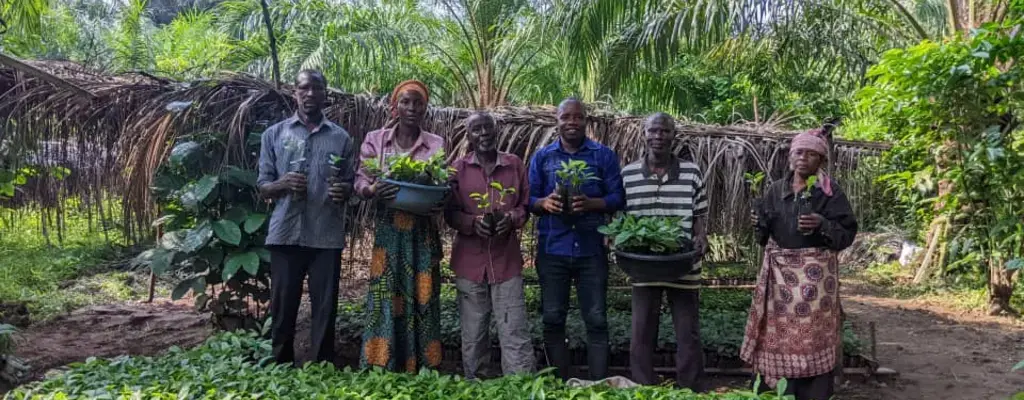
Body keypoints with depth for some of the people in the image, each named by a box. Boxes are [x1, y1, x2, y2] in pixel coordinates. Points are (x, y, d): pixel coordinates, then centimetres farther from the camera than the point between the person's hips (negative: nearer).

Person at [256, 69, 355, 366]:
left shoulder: (341, 138, 8)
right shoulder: (275, 134, 8)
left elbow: (352, 185, 10)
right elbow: (262, 186, 6)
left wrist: (344, 190, -14)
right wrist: (283, 184, -15)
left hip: (327, 236, 0)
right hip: (285, 234, 0)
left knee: (325, 309, 5)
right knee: (282, 308, 6)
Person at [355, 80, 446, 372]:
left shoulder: (437, 145, 5)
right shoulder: (375, 140, 4)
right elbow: (360, 182, 1)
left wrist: (441, 203, -17)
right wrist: (373, 190, -22)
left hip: (423, 233, 1)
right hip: (388, 231, 0)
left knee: (421, 299, 2)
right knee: (385, 300, -2)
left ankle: (421, 371, 12)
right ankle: (379, 371, 8)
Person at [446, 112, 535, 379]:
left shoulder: (515, 165, 6)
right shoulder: (459, 169, 4)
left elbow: (525, 205, 9)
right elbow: (450, 213, 4)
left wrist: (511, 219, -12)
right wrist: (472, 222, -16)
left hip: (507, 259, 0)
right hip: (470, 260, 0)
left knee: (514, 332, -2)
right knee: (472, 333, 8)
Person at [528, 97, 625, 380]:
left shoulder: (604, 156, 5)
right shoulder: (542, 157, 10)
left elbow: (618, 198, 0)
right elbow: (528, 199, 6)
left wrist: (590, 203, -20)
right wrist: (544, 202, -17)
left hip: (591, 249, -1)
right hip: (552, 249, 2)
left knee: (596, 320, 1)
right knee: (553, 320, 6)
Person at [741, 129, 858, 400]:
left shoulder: (830, 191, -2)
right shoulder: (776, 190, 10)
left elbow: (847, 233, -6)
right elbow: (767, 232, 13)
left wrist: (822, 225, -23)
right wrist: (758, 223, -8)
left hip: (814, 272, -4)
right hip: (779, 271, 4)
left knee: (811, 336, -2)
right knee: (778, 334, 7)